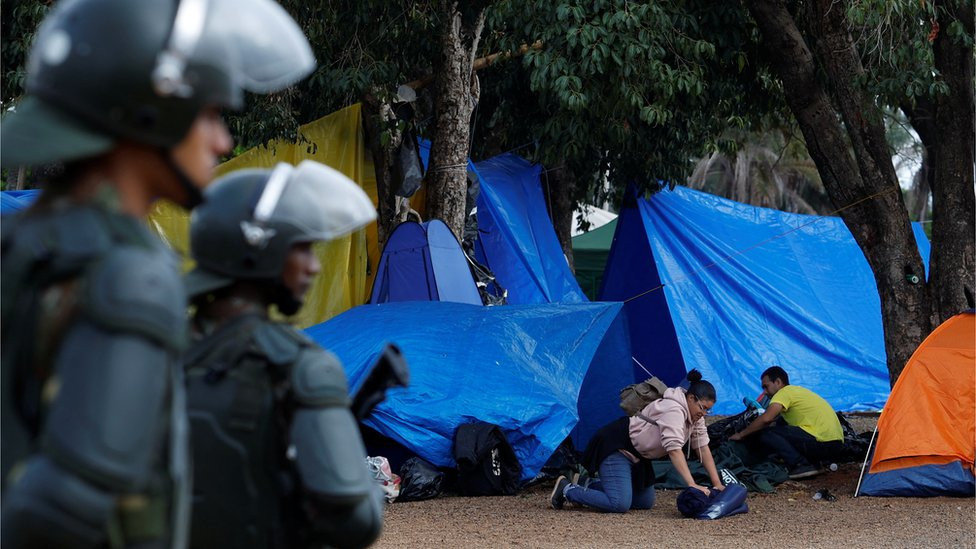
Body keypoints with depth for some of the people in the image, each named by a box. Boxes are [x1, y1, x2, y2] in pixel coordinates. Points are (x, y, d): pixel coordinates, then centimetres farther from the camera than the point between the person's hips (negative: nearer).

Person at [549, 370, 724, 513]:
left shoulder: (694, 414, 3)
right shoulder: (673, 410, -27)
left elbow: (703, 448, 5)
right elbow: (674, 449, -37)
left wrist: (717, 484, -1)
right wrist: (692, 485, -43)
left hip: (636, 454, 11)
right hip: (615, 446, -11)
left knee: (646, 502, 15)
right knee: (620, 504, -26)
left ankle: (591, 488, 22)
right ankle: (567, 490, -7)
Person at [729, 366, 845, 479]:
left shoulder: (785, 392, -3)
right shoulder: (797, 390, 25)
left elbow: (766, 419, -15)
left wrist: (741, 435, -6)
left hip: (822, 442, -9)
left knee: (766, 434, -6)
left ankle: (801, 465, -13)